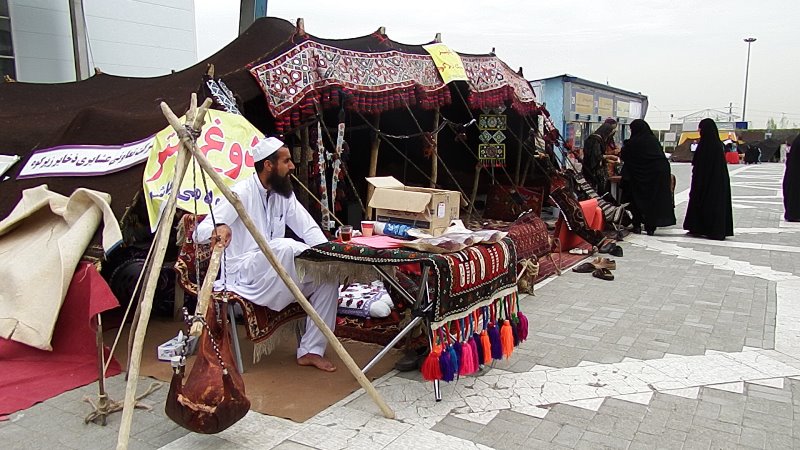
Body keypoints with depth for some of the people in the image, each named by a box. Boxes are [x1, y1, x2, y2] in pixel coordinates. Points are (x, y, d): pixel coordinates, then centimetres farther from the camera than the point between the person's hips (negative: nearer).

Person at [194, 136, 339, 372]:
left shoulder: (284, 194, 7)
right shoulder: (242, 192, -14)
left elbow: (309, 229, 3)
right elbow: (201, 231, -22)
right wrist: (218, 229, -47)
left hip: (274, 274, 8)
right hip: (243, 274, -8)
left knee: (328, 277, -12)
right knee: (284, 247, -36)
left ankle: (311, 350, -8)